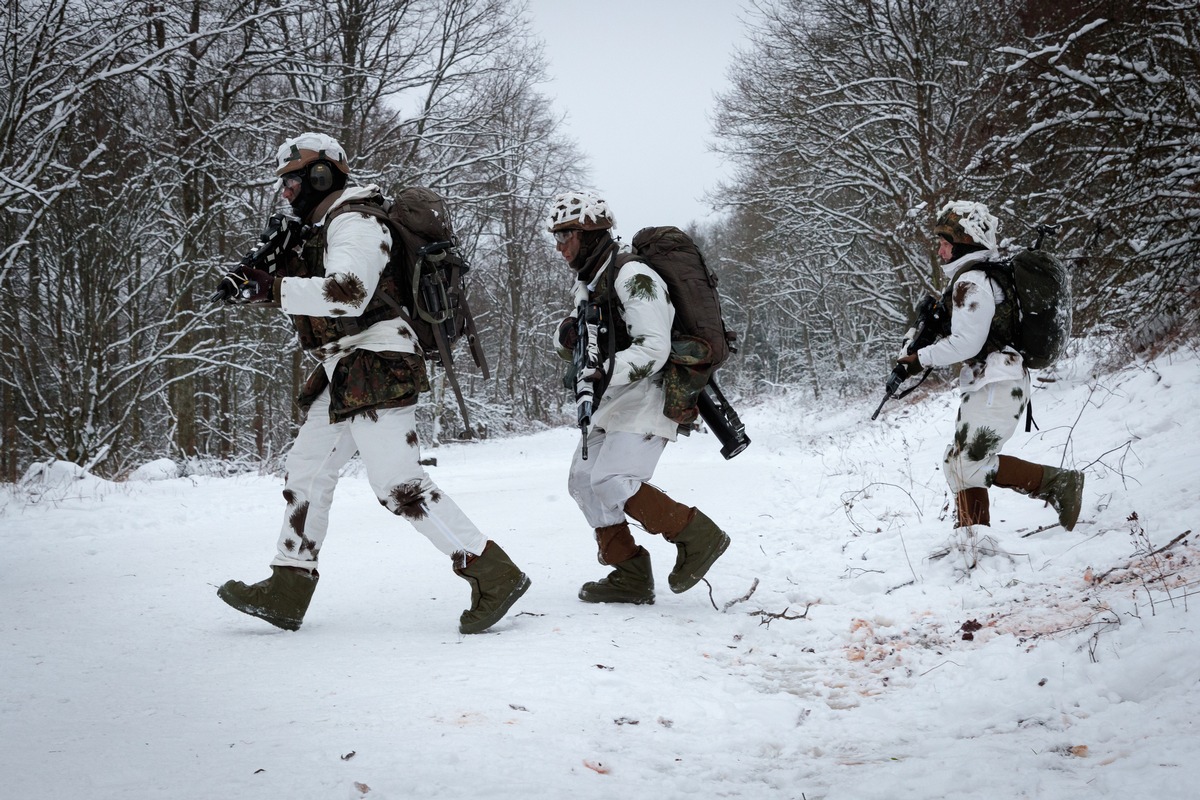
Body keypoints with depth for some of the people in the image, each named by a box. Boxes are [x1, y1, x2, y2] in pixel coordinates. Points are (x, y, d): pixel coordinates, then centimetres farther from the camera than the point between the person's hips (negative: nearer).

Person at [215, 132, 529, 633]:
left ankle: (495, 576, -15)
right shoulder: (327, 227, 21)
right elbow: (321, 298, 22)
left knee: (399, 486, -16)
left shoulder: (354, 224, -12)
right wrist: (282, 266, 4)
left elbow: (348, 293, -28)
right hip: (345, 377, 11)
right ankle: (286, 592, 20)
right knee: (307, 470, 13)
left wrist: (268, 288, -27)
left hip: (376, 372, -11)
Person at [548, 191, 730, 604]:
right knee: (583, 480, 5)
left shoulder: (632, 276, -17)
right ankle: (631, 576, 9)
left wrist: (606, 376, -33)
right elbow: (570, 347, 19)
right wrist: (567, 334, -5)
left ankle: (697, 535, -6)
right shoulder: (588, 281, 13)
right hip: (615, 400, 10)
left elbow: (653, 347, -25)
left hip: (648, 394, -10)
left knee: (611, 482, -19)